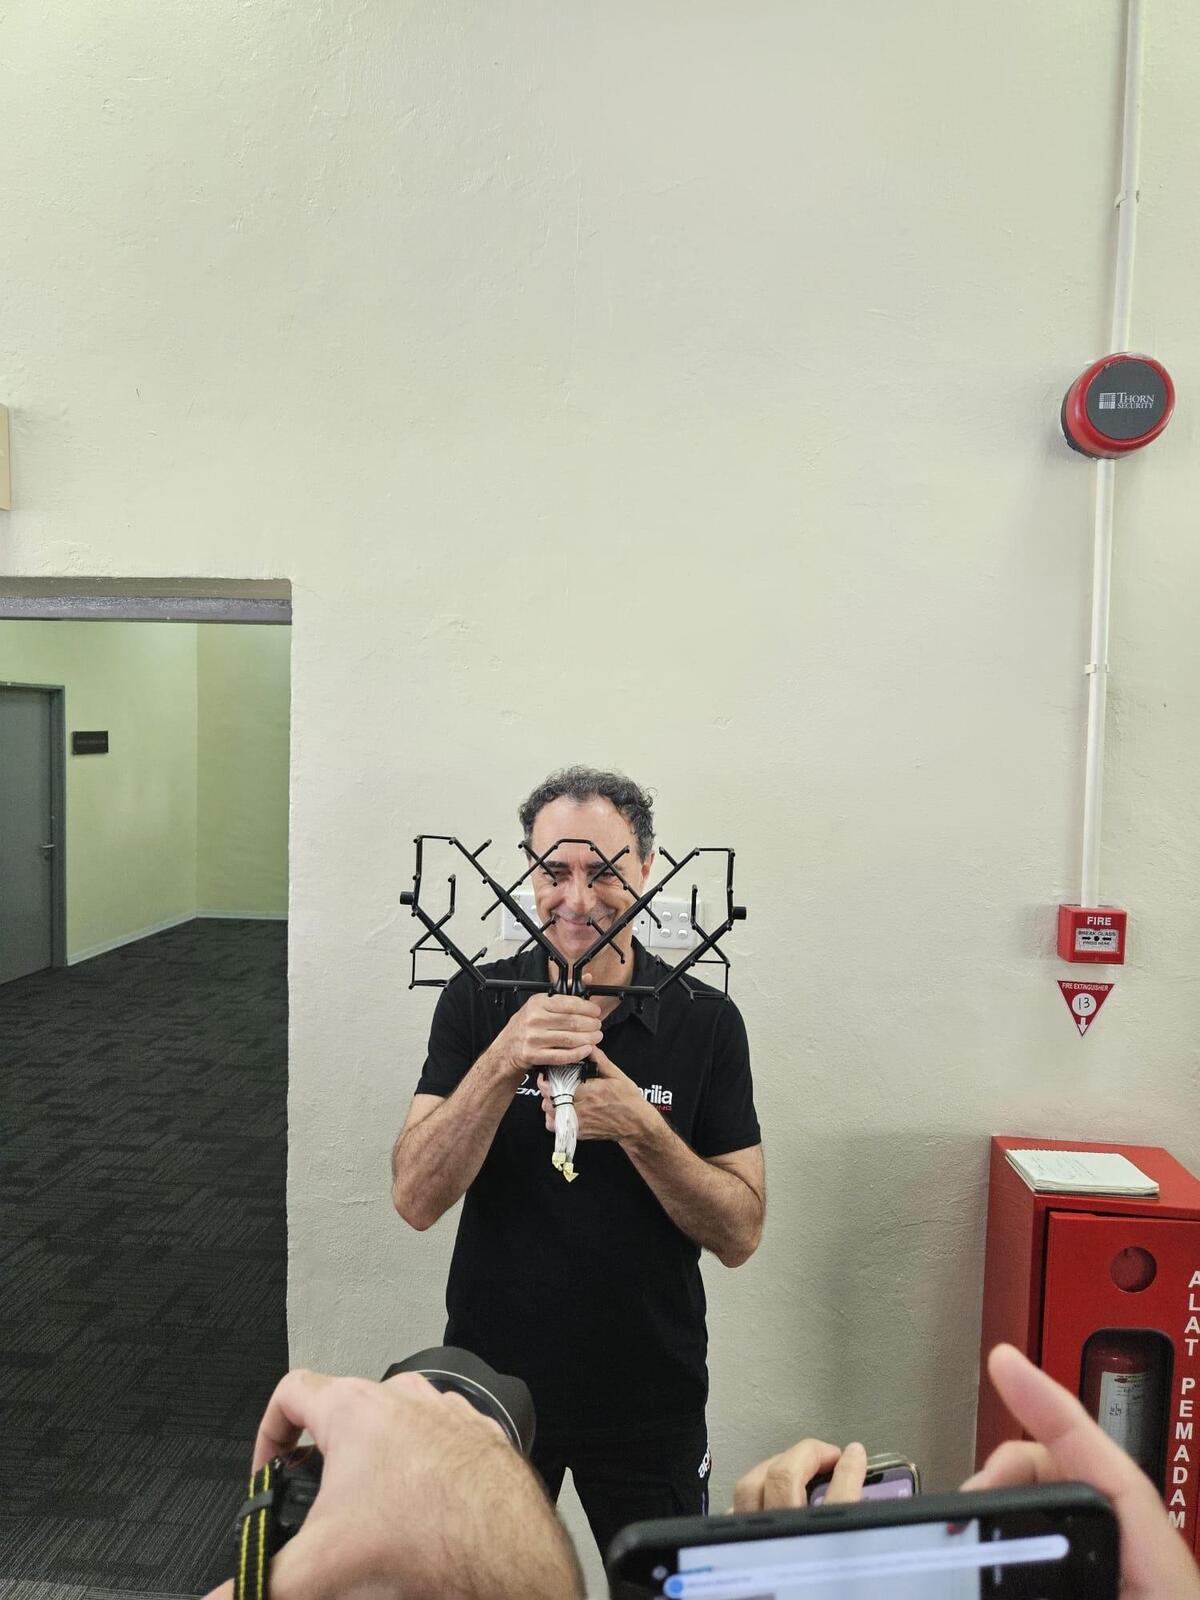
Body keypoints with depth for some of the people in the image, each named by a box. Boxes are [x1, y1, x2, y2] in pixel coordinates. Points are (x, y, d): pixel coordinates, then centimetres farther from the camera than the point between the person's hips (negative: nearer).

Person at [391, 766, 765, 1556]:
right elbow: (416, 1200, -16)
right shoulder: (477, 1001, -10)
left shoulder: (706, 1021, -11)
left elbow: (741, 1234, -10)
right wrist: (502, 1064, -31)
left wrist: (639, 1127, -26)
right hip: (492, 1382, 1)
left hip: (649, 1401, 0)